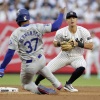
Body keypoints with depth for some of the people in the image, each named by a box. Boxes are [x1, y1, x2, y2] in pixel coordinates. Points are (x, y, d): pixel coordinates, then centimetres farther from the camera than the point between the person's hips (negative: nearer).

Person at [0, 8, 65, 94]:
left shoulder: (16, 34, -15)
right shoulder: (37, 27, -10)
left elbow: (10, 53, -17)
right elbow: (55, 26, -8)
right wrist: (61, 14, 8)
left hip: (28, 67, -4)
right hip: (41, 61, 4)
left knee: (26, 84, 22)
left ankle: (37, 89, -11)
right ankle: (57, 84, 34)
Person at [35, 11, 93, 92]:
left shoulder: (83, 31, -17)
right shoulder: (61, 32, -14)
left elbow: (90, 46, -16)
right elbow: (55, 43, 2)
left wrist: (77, 44, -28)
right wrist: (60, 44, -21)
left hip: (77, 57, -1)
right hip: (63, 56, 1)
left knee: (81, 67, -35)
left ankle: (68, 85, -11)